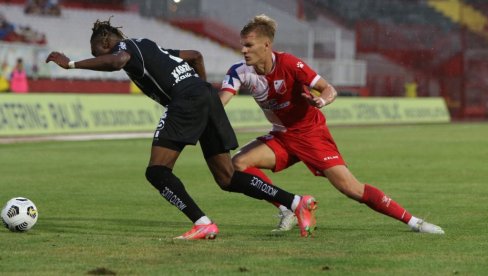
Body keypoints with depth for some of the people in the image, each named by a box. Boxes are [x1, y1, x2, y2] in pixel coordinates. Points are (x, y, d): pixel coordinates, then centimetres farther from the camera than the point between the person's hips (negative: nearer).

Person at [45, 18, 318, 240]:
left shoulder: (125, 46, 5)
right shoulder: (148, 46, 31)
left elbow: (117, 61, -21)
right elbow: (195, 55, 36)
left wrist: (71, 64, -19)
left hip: (186, 100, -9)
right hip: (206, 95, 9)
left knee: (157, 171, -8)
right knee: (227, 178, 10)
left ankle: (204, 224, -17)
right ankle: (298, 203, 4)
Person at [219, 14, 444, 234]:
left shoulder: (288, 64, -22)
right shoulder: (240, 71, -12)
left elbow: (329, 89, -17)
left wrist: (321, 101, -39)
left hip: (311, 133, -5)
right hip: (281, 136, 5)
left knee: (350, 187, -13)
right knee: (238, 163, -16)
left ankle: (413, 221, -5)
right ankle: (288, 209, -3)